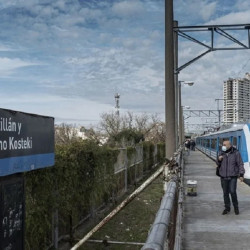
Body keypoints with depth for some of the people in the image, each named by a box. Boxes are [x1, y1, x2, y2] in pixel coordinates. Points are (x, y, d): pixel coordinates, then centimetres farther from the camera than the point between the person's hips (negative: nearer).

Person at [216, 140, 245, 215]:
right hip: (223, 177, 4)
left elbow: (240, 164, -3)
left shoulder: (236, 153, -5)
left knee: (232, 192, -12)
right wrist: (219, 160, -7)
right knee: (225, 193, 7)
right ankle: (227, 208, 19)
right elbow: (219, 165, 15)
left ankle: (236, 207, 9)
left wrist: (241, 175, -9)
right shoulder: (222, 153, 6)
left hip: (233, 177, -4)